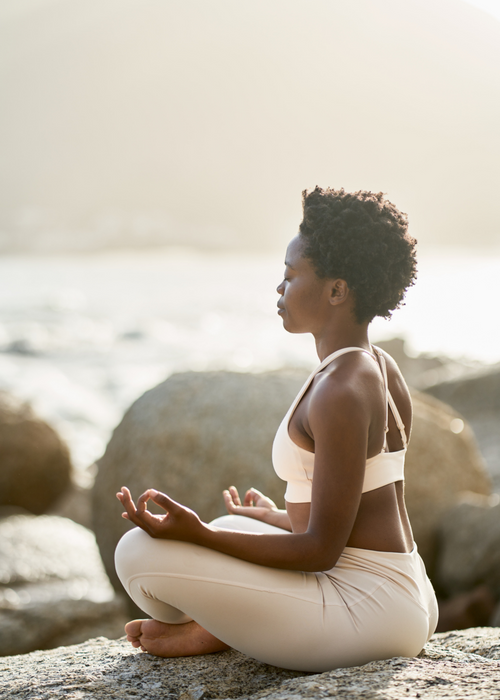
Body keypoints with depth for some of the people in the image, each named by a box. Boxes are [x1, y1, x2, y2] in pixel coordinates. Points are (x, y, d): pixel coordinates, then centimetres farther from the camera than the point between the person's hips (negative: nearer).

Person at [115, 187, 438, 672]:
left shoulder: (339, 392, -20)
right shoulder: (382, 371, 10)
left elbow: (322, 549, -21)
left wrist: (198, 535, -24)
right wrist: (278, 518, 32)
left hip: (367, 609, -11)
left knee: (139, 553, -15)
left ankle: (202, 631, 11)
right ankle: (211, 630, 12)